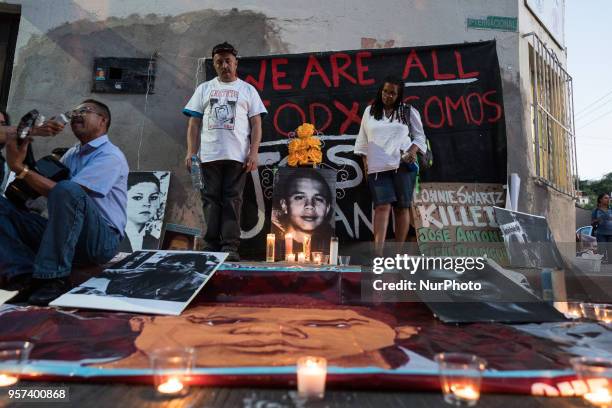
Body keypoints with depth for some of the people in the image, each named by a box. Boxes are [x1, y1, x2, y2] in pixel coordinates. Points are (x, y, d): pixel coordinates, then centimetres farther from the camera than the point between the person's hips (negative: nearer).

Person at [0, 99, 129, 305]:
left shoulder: (110, 156, -8)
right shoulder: (72, 154, 19)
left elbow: (61, 191, -18)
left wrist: (19, 167, -14)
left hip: (101, 240, -8)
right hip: (63, 234, 8)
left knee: (67, 190, -34)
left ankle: (54, 277, -26)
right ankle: (29, 274, -20)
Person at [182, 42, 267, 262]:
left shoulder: (247, 90, 13)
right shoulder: (204, 89, 16)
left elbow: (256, 124, 6)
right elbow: (194, 123, 12)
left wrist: (254, 153, -6)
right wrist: (190, 152, 1)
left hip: (237, 156, -1)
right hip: (208, 155, 2)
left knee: (232, 200, -3)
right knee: (211, 200, 1)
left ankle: (230, 247, -1)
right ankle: (211, 246, 7)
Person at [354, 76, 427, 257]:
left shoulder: (409, 112, 9)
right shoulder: (370, 111, 14)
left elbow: (420, 136, 13)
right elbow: (363, 139, 17)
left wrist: (413, 151, -6)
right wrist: (365, 160, 8)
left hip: (403, 165, 0)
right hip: (377, 167, 0)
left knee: (402, 207, 1)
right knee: (382, 206, -11)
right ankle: (378, 253, -16)